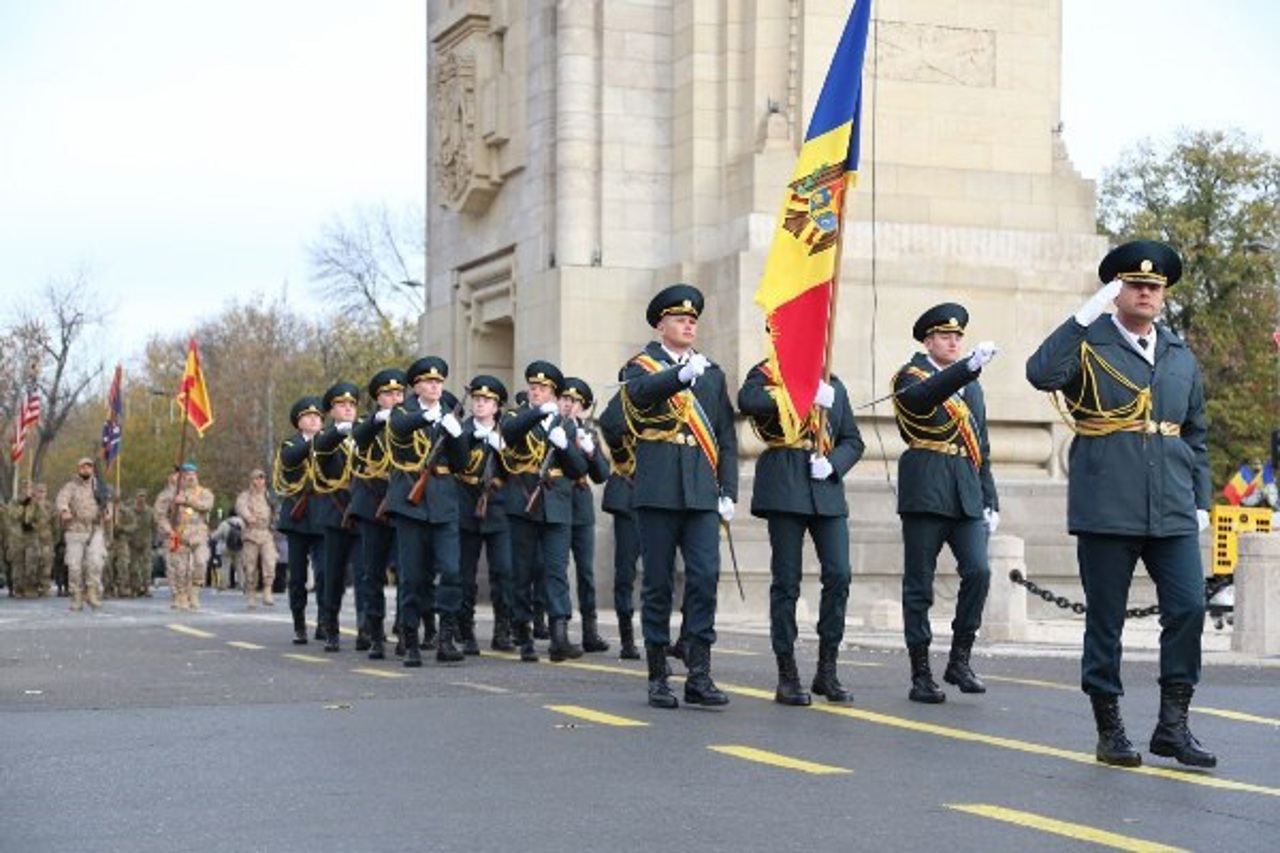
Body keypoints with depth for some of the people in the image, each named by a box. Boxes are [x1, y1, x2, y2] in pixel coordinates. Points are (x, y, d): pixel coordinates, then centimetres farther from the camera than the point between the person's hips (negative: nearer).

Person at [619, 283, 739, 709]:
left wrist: (728, 491, 7)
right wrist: (682, 373, -37)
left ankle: (699, 676, -3)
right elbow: (643, 392, -20)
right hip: (658, 492, -3)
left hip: (702, 493, 3)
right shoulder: (641, 366, 5)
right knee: (658, 584, 1)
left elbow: (726, 437, 16)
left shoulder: (712, 373, 17)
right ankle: (658, 678, 8)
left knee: (705, 578, -6)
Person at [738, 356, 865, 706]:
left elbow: (853, 441, 19)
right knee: (786, 581, -2)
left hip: (826, 489, 4)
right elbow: (747, 400, -19)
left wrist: (832, 464, -2)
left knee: (839, 575, -4)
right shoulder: (767, 373, 4)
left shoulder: (833, 385, 20)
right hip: (785, 488, -4)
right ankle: (787, 677, 6)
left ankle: (827, 670, 9)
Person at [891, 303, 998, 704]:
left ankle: (960, 659, 2)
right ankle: (921, 675, 5)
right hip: (925, 493, -5)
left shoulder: (972, 387, 21)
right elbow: (924, 395, -25)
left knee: (978, 571, -11)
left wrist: (990, 501, 15)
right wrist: (970, 365, -37)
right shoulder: (911, 376, 1)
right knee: (919, 585, -1)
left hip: (966, 497, 5)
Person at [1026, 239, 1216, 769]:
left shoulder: (1182, 358, 17)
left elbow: (1196, 435, 22)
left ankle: (1173, 726, 2)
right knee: (1105, 621, 3)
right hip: (1107, 511, -4)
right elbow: (1041, 374, -19)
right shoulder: (1089, 345, 2)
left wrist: (1201, 500, 14)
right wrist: (1084, 318, -22)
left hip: (1172, 513, 4)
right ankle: (1110, 730, 13)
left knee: (1188, 610, -7)